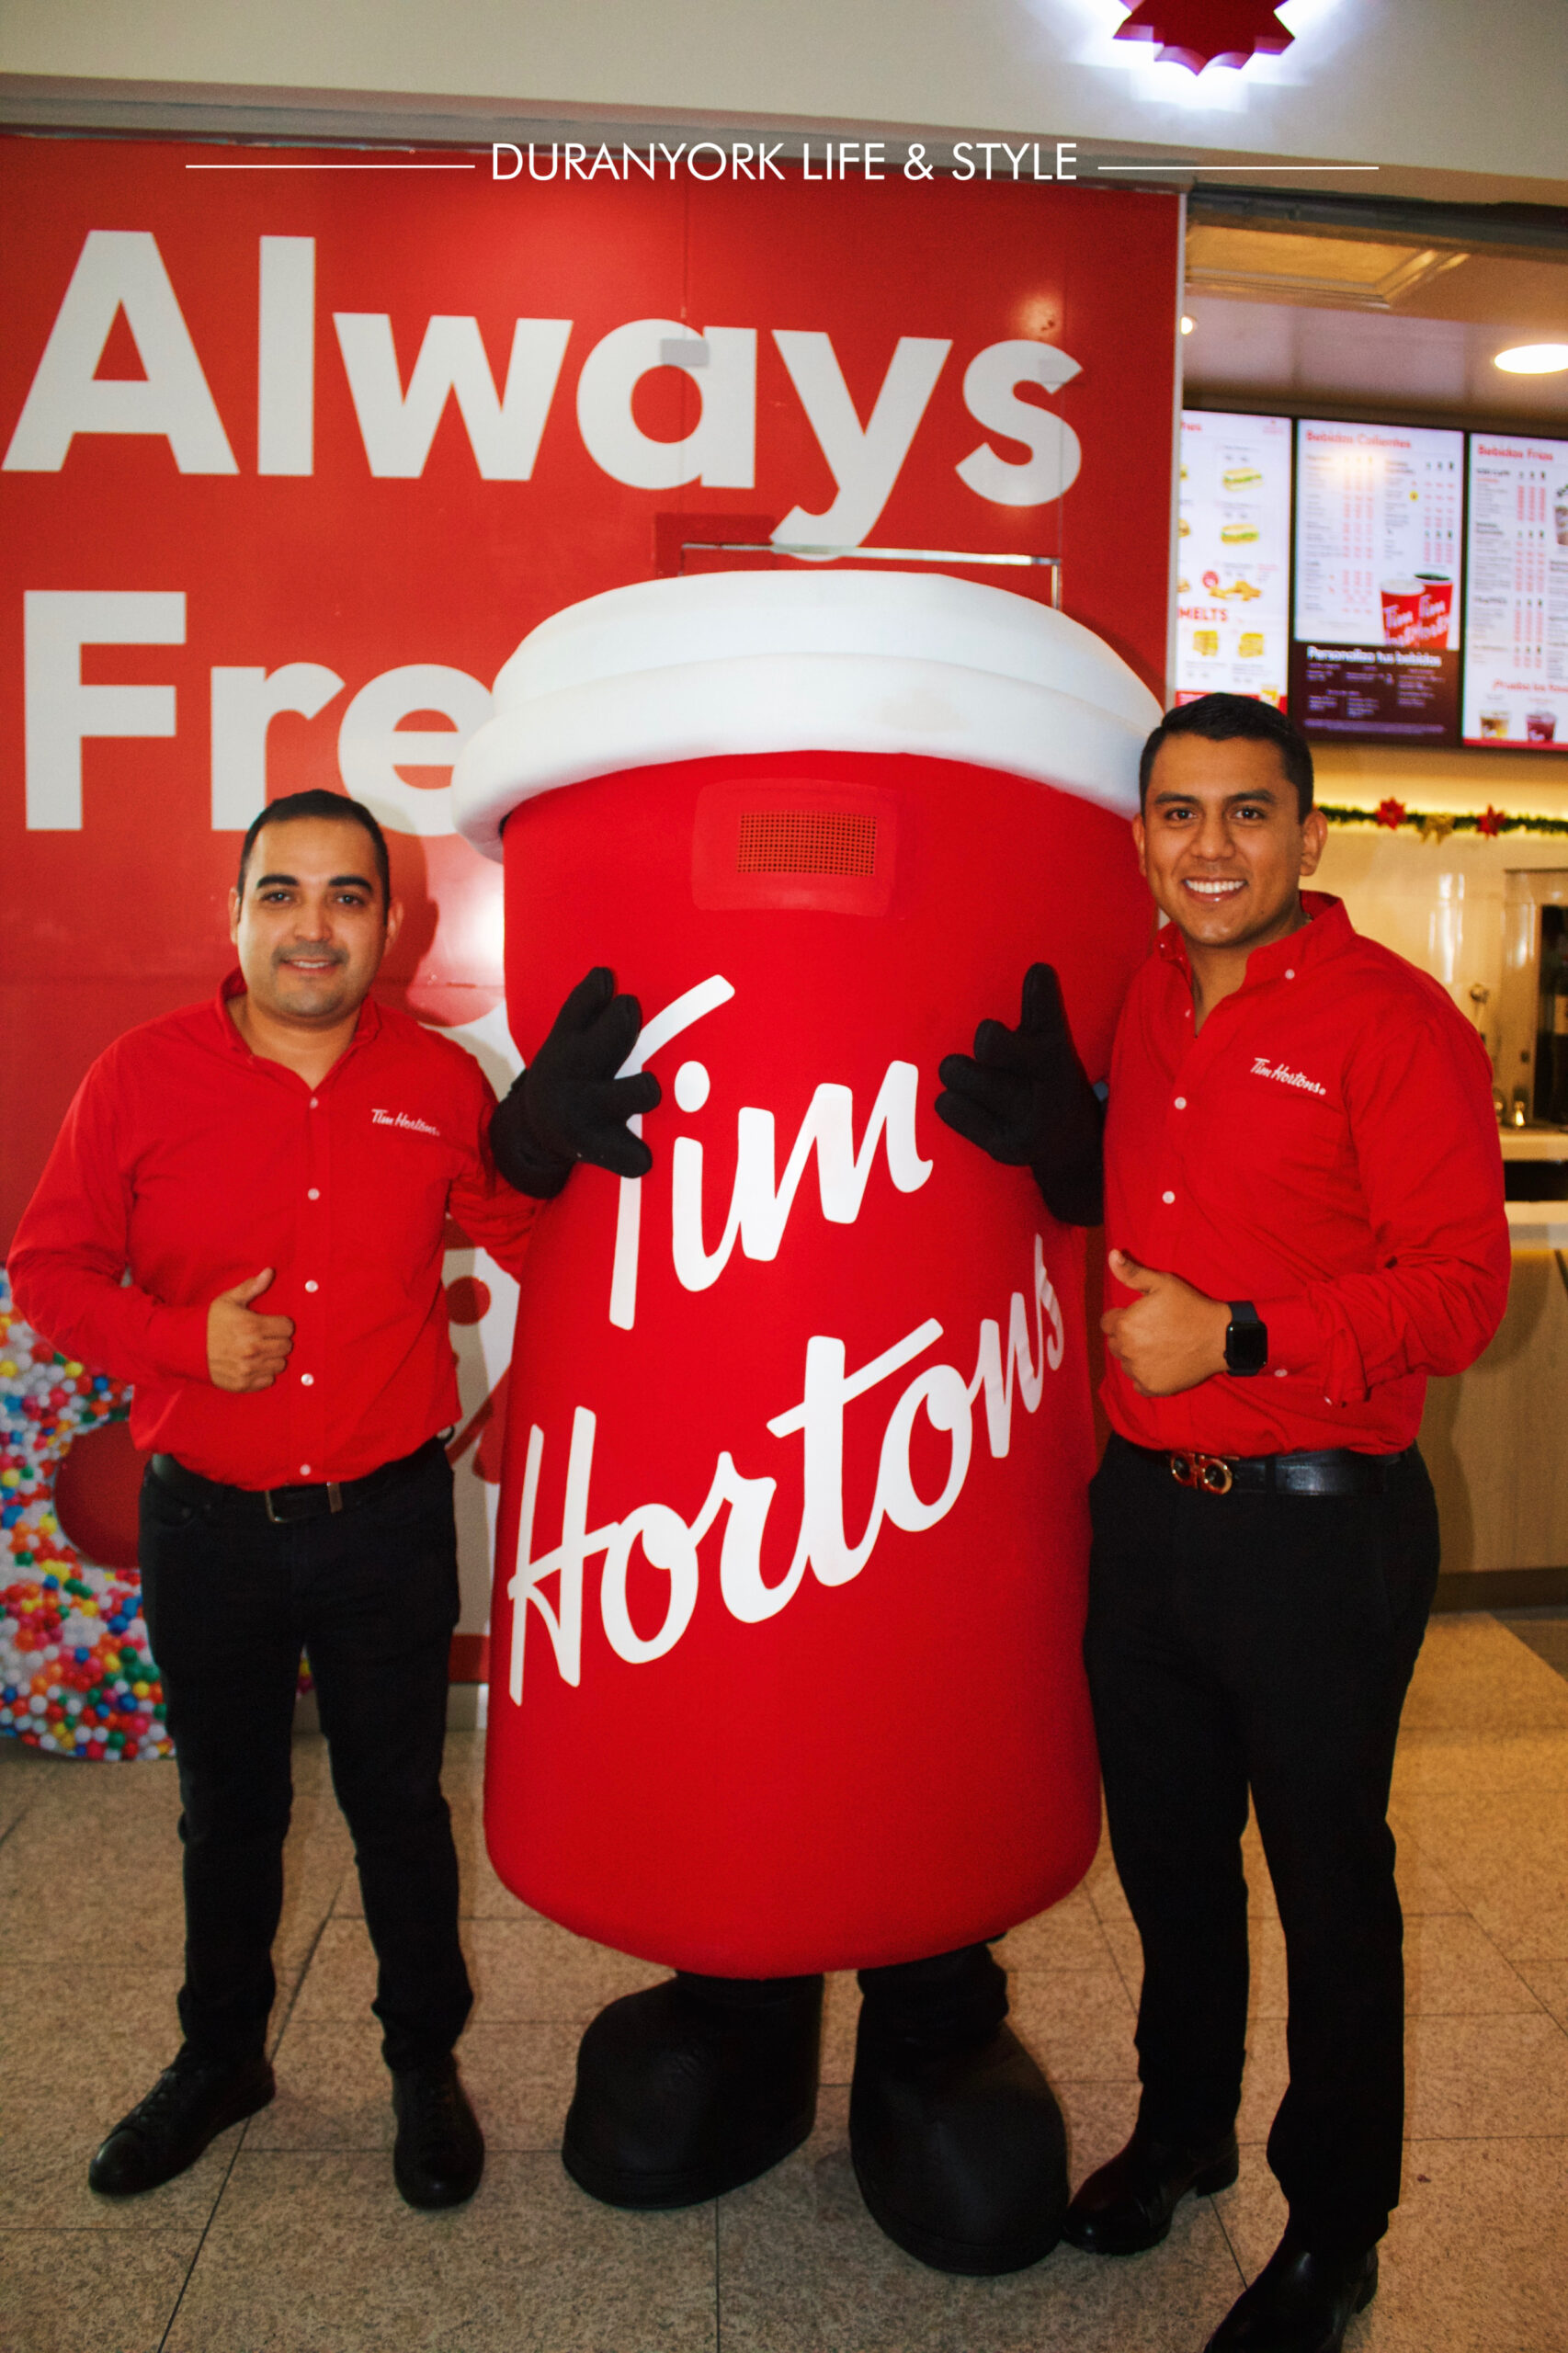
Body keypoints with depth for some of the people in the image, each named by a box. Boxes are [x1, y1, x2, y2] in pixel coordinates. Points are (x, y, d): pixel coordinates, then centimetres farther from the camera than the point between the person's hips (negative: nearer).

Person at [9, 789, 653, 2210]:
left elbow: (524, 1246, 4)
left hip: (389, 1519, 0)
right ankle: (220, 2058, 46)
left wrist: (538, 1155, -17)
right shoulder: (142, 1077, -7)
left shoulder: (442, 1083, -4)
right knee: (228, 1810, 21)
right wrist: (183, 1336, -18)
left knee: (400, 1804, 16)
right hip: (206, 1522, 1)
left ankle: (427, 2063, 39)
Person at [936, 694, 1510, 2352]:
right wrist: (1054, 1134, 0)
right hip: (1145, 1507, 6)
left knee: (1328, 1884, 12)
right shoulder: (1153, 1001, 7)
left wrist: (1239, 1336, -24)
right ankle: (1182, 2126, 48)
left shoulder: (1389, 1020, -14)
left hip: (1317, 1529, -6)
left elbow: (1461, 1286, -16)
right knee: (1166, 1853, 22)